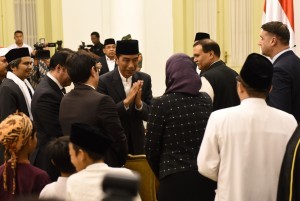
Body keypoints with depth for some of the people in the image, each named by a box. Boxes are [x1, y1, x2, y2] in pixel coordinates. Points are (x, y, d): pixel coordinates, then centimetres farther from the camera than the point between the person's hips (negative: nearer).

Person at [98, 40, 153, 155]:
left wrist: (139, 103, -23)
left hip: (137, 143, 3)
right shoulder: (104, 81, -12)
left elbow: (150, 115, -3)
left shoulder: (145, 79, -2)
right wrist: (126, 101, -27)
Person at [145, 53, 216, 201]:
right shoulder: (206, 99, 2)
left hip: (175, 179, -4)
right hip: (206, 176, 4)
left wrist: (161, 174, 11)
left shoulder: (161, 103, -10)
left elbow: (151, 148, -5)